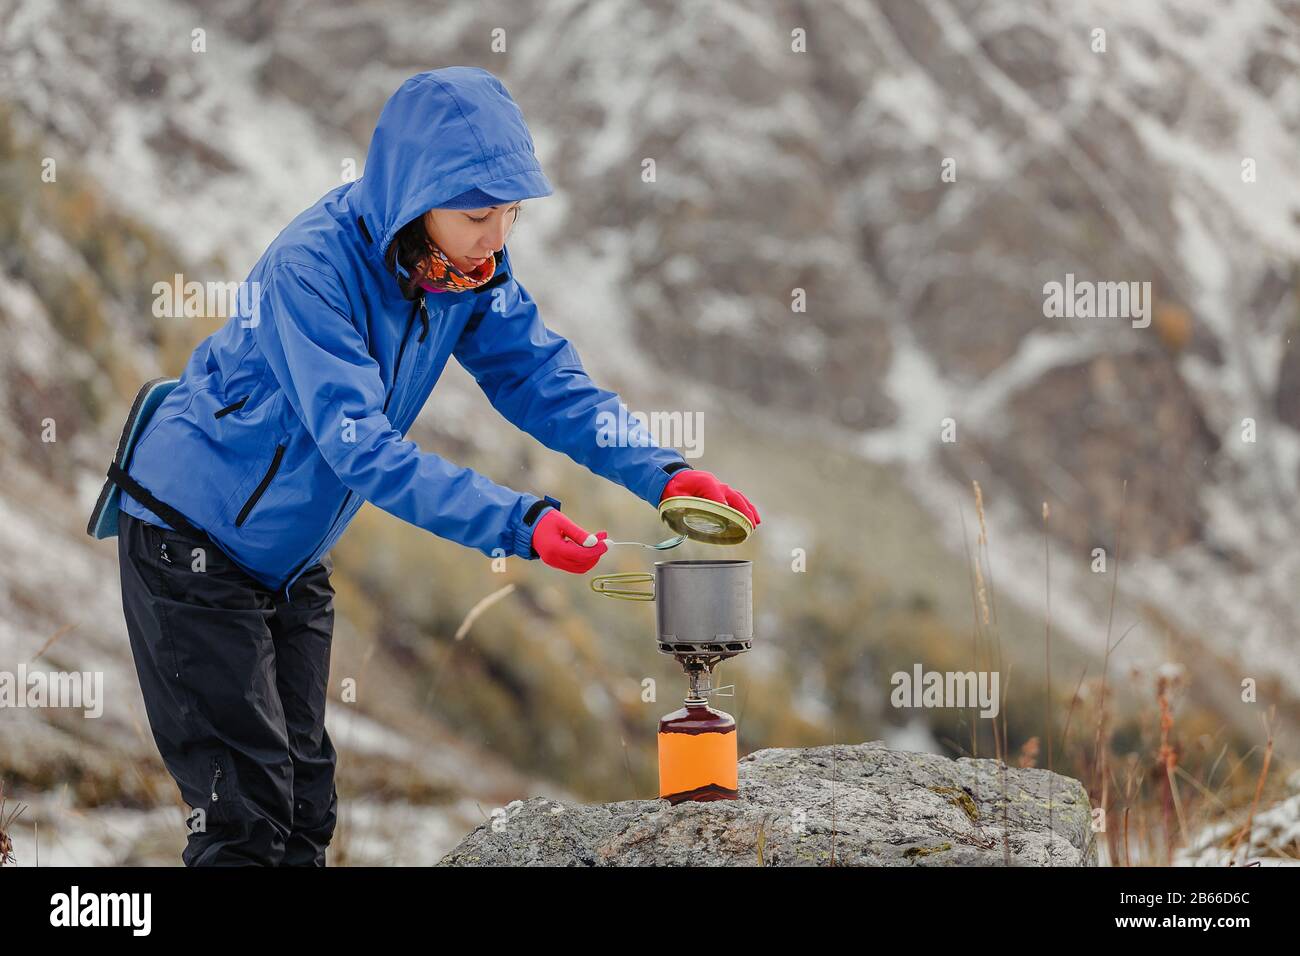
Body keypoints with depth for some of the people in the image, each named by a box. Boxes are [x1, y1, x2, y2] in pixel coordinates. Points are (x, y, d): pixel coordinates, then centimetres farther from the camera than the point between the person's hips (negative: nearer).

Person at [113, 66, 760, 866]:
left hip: (292, 557, 8)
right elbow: (359, 444, -38)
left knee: (305, 799, 11)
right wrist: (517, 524, -46)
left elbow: (540, 378, -8)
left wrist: (661, 475, -23)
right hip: (192, 541, -8)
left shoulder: (470, 266, -9)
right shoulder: (313, 268, -31)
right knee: (245, 809, -10)